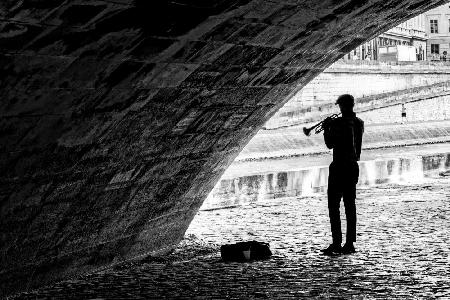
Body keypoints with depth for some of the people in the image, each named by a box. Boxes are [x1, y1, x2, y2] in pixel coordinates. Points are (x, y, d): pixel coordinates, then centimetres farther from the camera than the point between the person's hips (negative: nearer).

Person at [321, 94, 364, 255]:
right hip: (353, 167, 7)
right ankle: (350, 243, 11)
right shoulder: (359, 123, 9)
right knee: (350, 206, 10)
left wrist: (326, 128, 4)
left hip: (339, 167, -7)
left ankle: (336, 243, -8)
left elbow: (330, 144, -11)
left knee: (334, 206, -3)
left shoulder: (338, 123, -14)